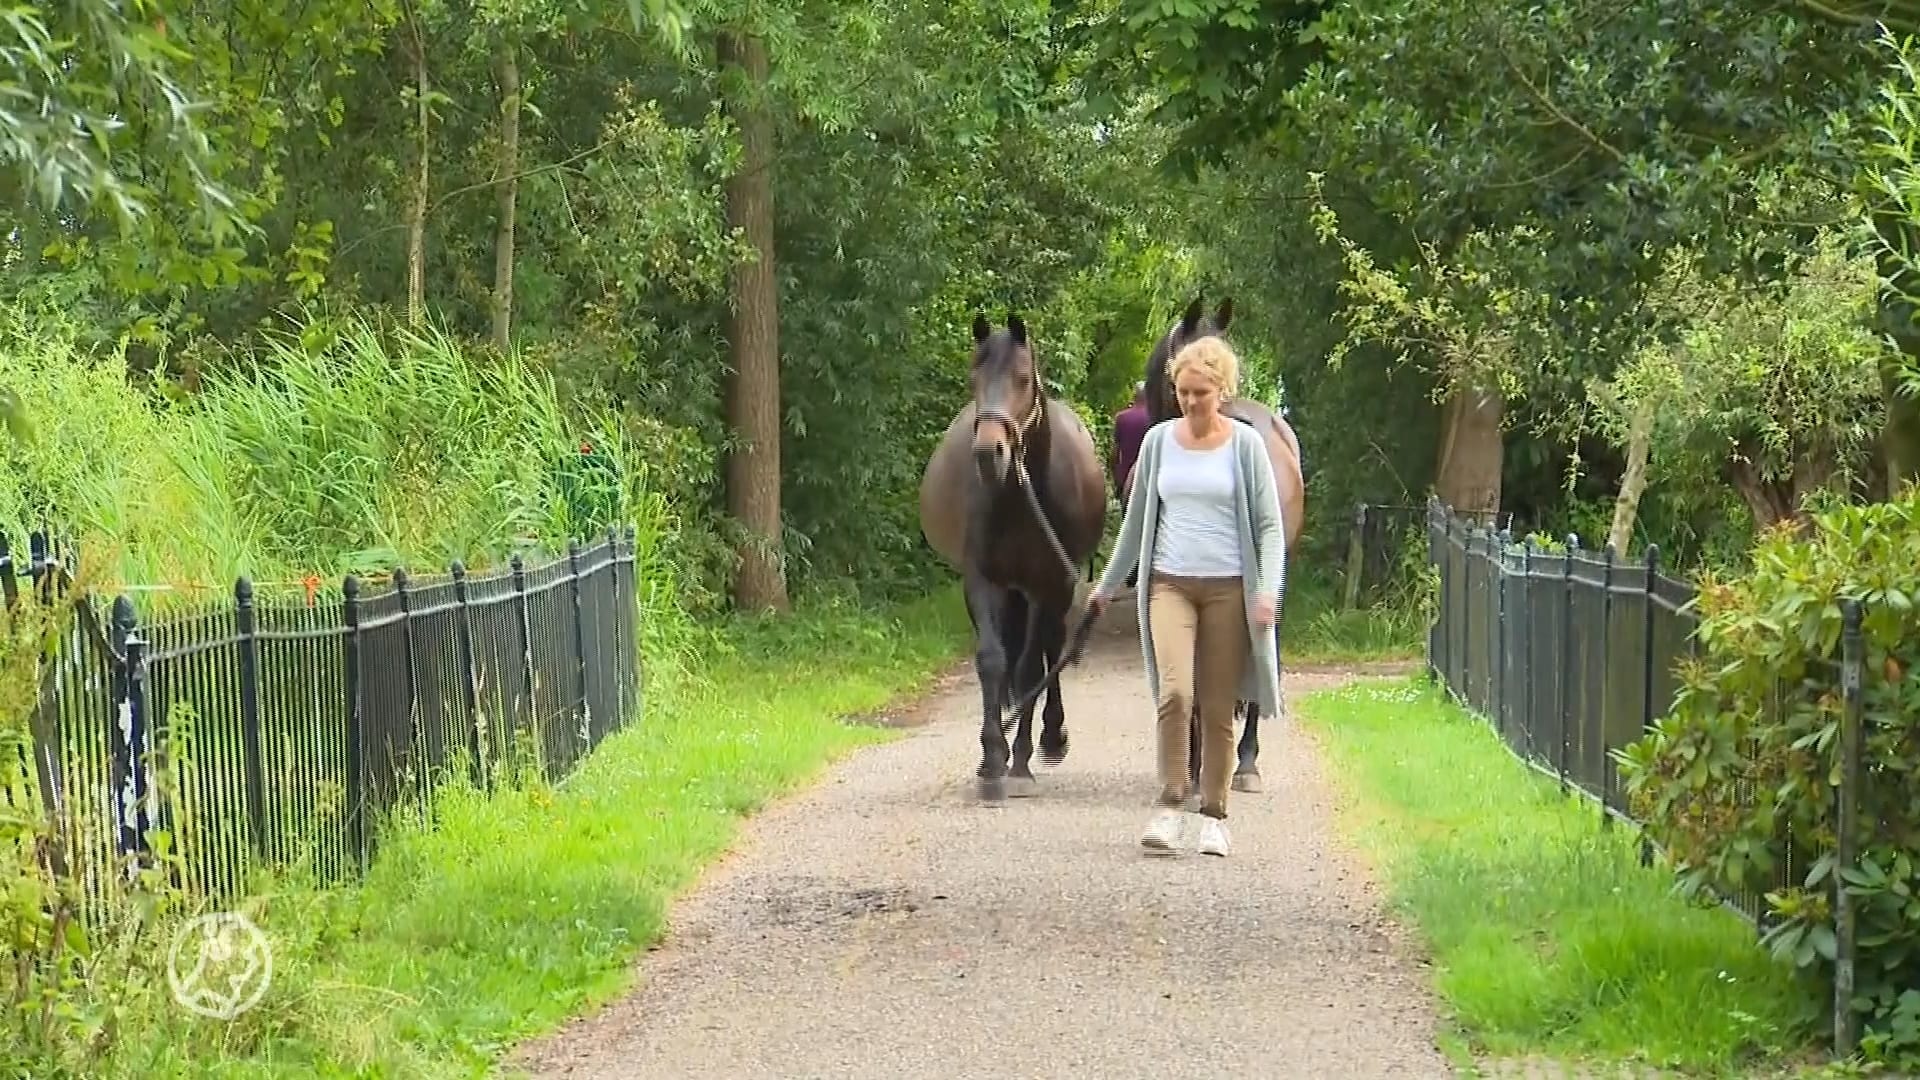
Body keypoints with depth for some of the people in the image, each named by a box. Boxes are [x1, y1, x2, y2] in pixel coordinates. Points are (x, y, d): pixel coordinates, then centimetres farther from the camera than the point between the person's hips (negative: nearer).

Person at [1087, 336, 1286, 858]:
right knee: (1175, 691, -19)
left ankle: (1214, 815, 12)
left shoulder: (1244, 445, 1)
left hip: (1227, 587, -1)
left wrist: (1267, 590, -11)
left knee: (1218, 707, 2)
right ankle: (1170, 805, -13)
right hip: (1170, 583, 1)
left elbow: (1269, 525, 2)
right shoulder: (1159, 442, 8)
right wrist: (1107, 584, 23)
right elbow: (1136, 518, 19)